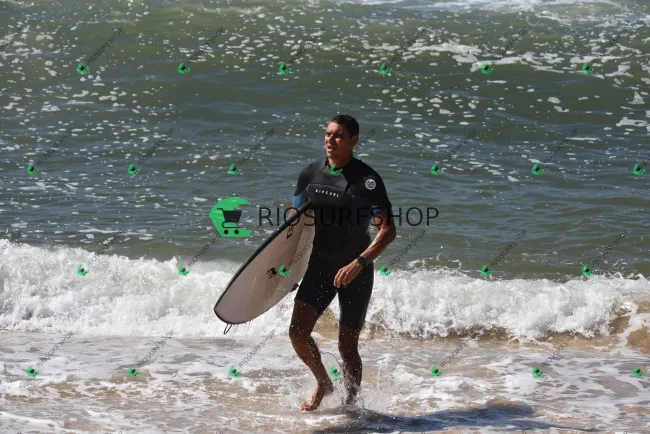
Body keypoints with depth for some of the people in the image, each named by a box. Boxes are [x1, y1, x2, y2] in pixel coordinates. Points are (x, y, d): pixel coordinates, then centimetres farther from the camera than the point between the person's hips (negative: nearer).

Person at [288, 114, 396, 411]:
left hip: (356, 271, -4)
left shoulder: (366, 180, -14)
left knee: (347, 346, 1)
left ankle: (351, 404, 23)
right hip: (320, 265, 4)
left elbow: (388, 230, -18)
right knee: (297, 332, -8)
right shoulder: (311, 174, 1)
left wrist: (358, 264, -28)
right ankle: (323, 383, 20)